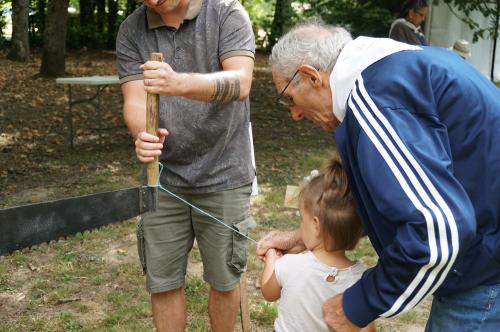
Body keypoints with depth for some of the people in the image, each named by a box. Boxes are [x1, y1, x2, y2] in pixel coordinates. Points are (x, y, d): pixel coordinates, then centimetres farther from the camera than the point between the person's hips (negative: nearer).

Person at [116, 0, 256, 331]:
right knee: (163, 282, 8)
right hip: (164, 177, 3)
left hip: (223, 177, -2)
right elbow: (135, 101, -8)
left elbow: (240, 83, -22)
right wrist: (142, 135, -31)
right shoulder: (132, 31, 0)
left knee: (224, 279, 9)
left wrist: (181, 83, -41)